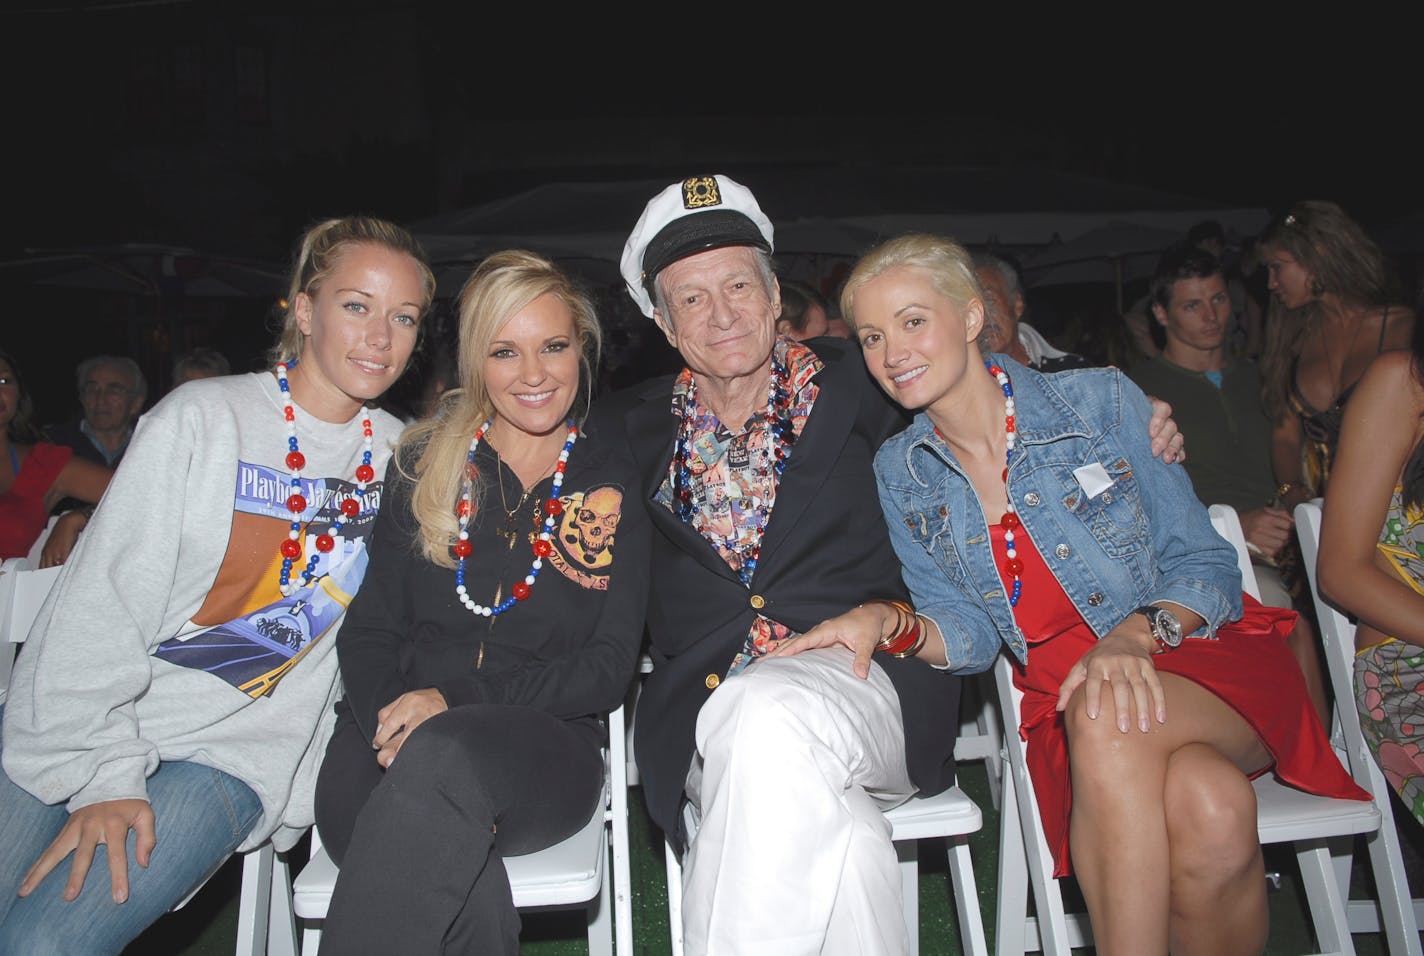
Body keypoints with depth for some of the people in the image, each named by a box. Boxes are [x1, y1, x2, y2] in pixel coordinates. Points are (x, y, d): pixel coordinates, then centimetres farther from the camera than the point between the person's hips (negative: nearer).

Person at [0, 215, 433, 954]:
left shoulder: (402, 454, 4)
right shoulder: (201, 417, -6)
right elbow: (101, 602, -9)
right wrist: (107, 773, -14)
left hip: (233, 753, 1)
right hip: (76, 728, 0)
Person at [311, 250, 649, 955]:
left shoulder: (615, 490, 9)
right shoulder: (423, 465, 13)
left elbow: (609, 668, 2)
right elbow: (367, 629, 9)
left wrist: (455, 701, -11)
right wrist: (392, 721, -13)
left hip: (545, 744, 0)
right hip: (392, 734, 1)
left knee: (443, 758, -36)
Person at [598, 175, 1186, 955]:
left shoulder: (855, 384, 10)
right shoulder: (633, 426, 14)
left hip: (861, 678, 0)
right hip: (708, 709, 1)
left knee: (767, 721, -34)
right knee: (837, 835, -31)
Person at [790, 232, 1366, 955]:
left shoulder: (1102, 401, -5)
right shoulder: (901, 474, 2)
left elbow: (1205, 564, -4)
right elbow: (971, 635, 1)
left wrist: (1137, 636, -23)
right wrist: (890, 627, -19)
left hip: (1205, 661, 0)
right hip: (1061, 703, 1)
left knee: (1106, 719, -35)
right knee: (1208, 810, -32)